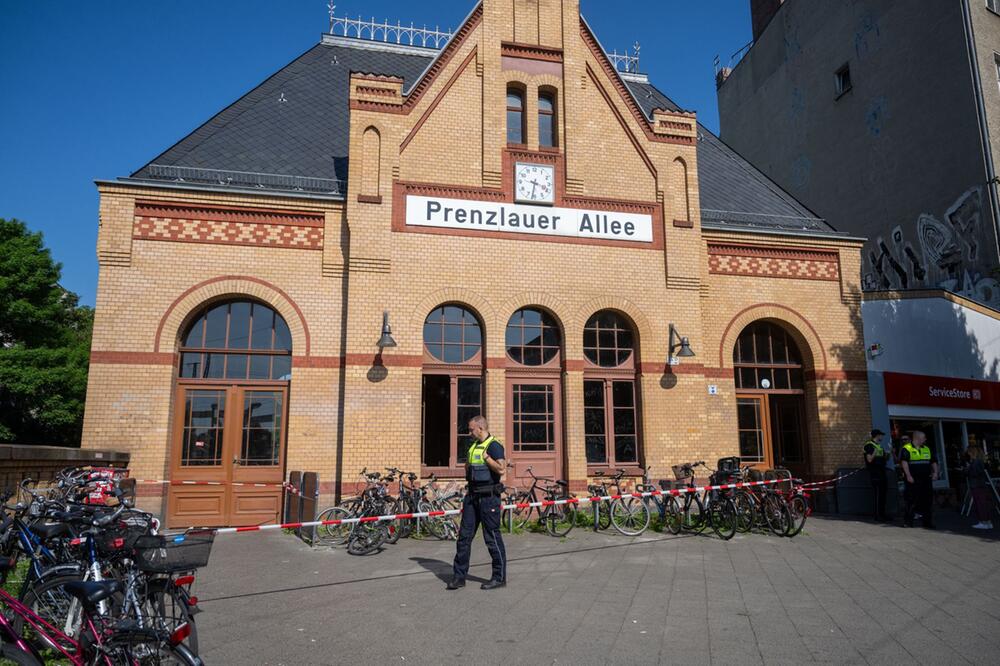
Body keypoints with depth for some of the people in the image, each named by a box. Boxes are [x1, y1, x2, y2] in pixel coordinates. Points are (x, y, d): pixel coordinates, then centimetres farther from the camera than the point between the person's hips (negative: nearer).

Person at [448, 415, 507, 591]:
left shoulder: (493, 445, -12)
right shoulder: (474, 446, 16)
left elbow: (502, 469, -25)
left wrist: (486, 456, -20)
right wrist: (468, 467, 9)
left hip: (488, 497, -9)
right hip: (473, 495, 9)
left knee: (492, 537, 0)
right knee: (464, 535, 8)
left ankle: (500, 577, 12)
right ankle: (459, 576, 15)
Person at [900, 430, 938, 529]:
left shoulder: (927, 449, 16)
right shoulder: (906, 449, -5)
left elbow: (934, 461, 19)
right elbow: (904, 462, -14)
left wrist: (935, 472, 3)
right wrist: (908, 475, -22)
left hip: (926, 479, 6)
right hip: (913, 480, -6)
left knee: (927, 500, 6)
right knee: (912, 501, -3)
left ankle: (927, 522, 14)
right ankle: (908, 521, 7)